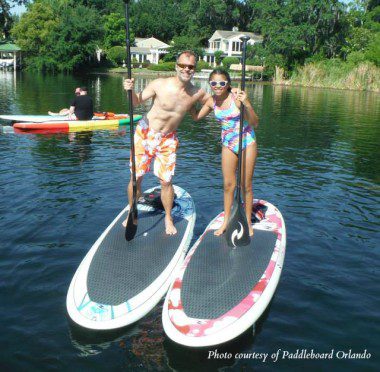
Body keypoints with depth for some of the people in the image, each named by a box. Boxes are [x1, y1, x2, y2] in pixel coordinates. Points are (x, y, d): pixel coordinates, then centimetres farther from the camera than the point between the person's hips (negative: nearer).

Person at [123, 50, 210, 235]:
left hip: (168, 140, 1)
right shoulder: (159, 84, -17)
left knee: (166, 181, 1)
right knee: (136, 177, 4)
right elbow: (136, 101, -6)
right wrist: (130, 90, -25)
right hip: (145, 133, -1)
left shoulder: (197, 94, -10)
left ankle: (168, 218, 23)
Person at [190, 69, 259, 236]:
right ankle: (226, 221, 25)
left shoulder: (237, 96, -20)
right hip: (228, 144, 4)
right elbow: (196, 117, 13)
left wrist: (247, 104, -36)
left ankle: (248, 222, 20)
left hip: (246, 142, -4)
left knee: (246, 185, 5)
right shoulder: (211, 101, -5)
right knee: (228, 184, 10)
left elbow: (255, 123, -21)